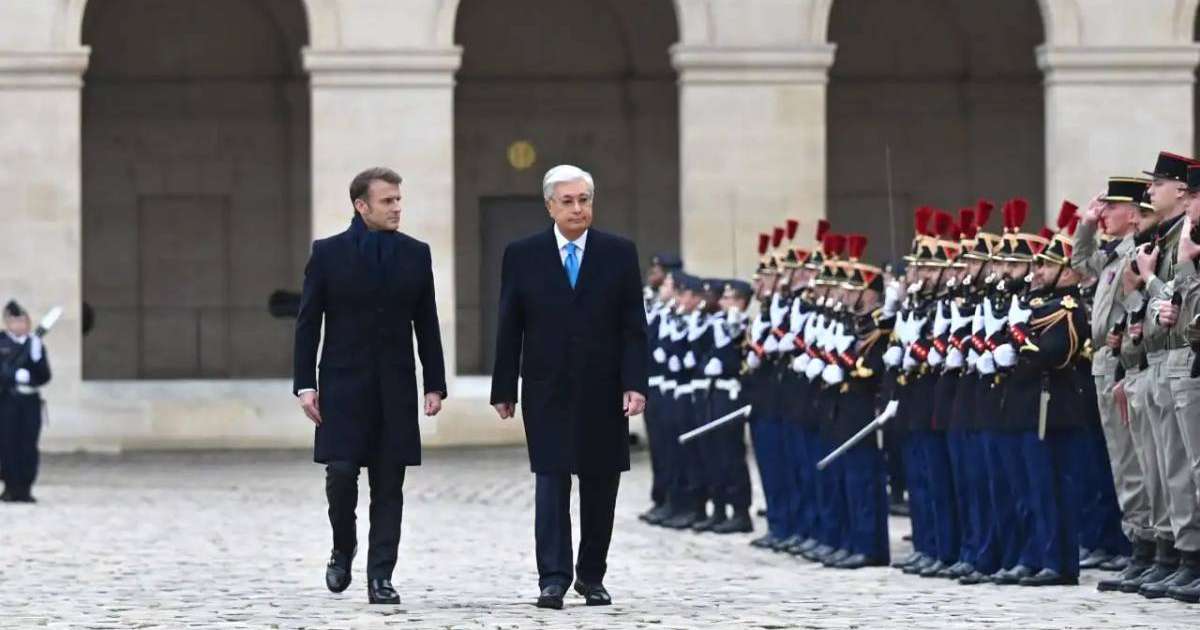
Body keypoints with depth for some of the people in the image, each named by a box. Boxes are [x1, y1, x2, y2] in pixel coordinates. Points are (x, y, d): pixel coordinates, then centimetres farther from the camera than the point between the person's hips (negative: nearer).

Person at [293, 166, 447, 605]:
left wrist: (435, 384, 4)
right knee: (341, 473, -10)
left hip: (396, 388, 2)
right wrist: (306, 384, -6)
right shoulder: (328, 254, 0)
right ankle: (343, 550, 16)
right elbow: (307, 323, 0)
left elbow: (426, 325, 9)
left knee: (388, 485, 0)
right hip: (343, 385, -2)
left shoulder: (416, 255, 6)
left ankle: (380, 577, 3)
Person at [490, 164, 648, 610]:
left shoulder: (619, 254, 3)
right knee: (551, 483, -7)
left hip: (603, 391, 1)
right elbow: (509, 329, 4)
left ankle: (591, 576, 18)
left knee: (600, 486, 7)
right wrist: (504, 389, 1)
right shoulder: (522, 255, 2)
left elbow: (633, 327, 0)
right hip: (547, 391, -1)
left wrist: (634, 384, -9)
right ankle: (553, 580, -10)